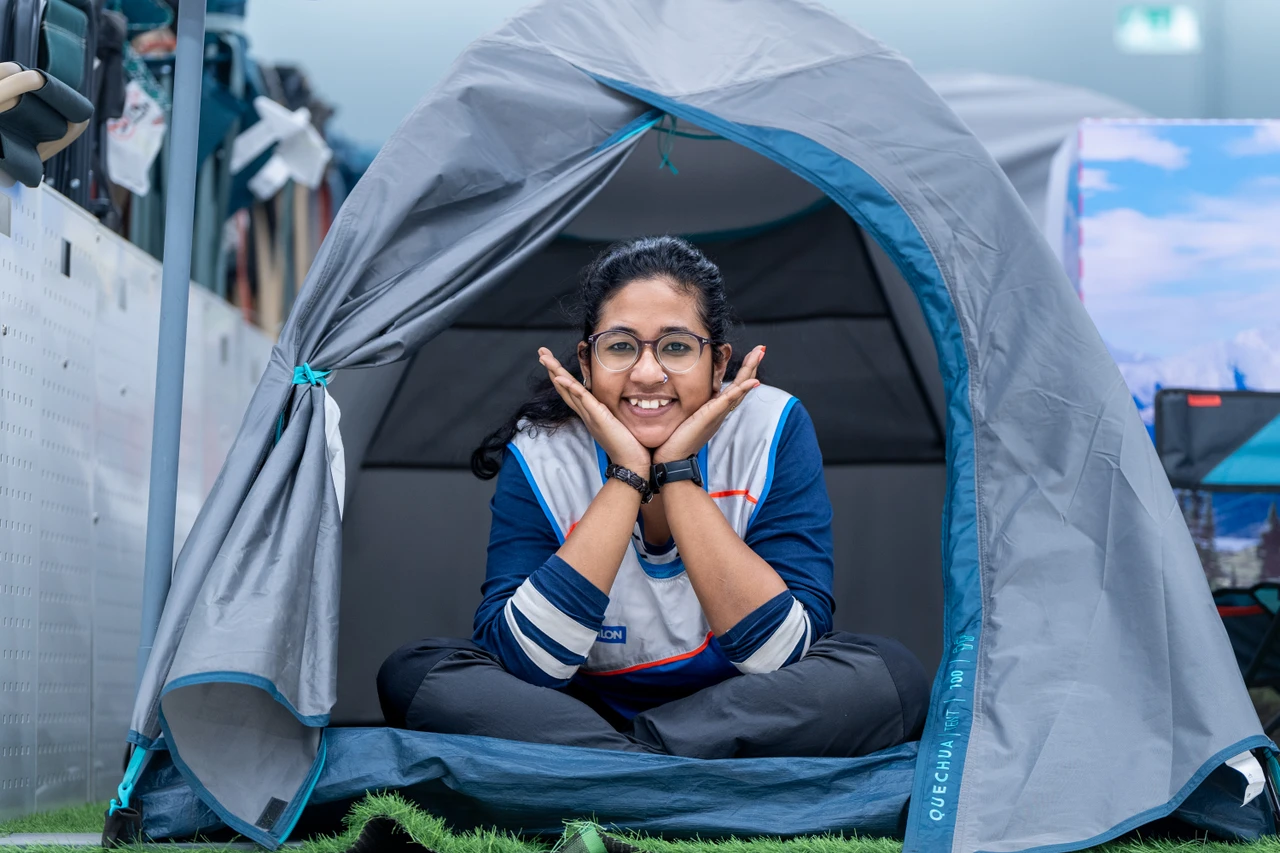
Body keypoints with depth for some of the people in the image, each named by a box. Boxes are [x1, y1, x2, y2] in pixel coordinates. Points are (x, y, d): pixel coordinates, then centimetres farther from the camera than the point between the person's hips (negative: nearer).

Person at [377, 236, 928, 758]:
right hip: (583, 710, 0)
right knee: (415, 672, -23)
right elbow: (521, 661, -27)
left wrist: (677, 475, -27)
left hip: (744, 720, 0)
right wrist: (626, 477, -28)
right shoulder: (539, 461, -14)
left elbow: (783, 654, -24)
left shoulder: (773, 431, -15)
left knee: (891, 674, -28)